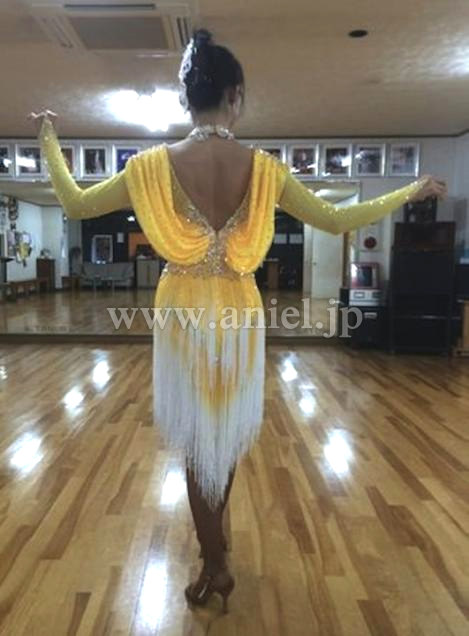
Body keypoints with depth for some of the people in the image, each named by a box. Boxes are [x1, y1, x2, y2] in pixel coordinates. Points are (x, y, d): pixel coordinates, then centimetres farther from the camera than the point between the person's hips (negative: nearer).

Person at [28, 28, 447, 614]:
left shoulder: (153, 165, -9)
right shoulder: (263, 168, -8)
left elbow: (74, 204, 3)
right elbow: (338, 220, -1)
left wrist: (48, 141, 21)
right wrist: (412, 192, 14)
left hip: (183, 315, -1)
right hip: (239, 314, 1)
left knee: (197, 439, 14)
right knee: (228, 431, 23)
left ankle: (214, 565, 26)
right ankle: (214, 532, 46)